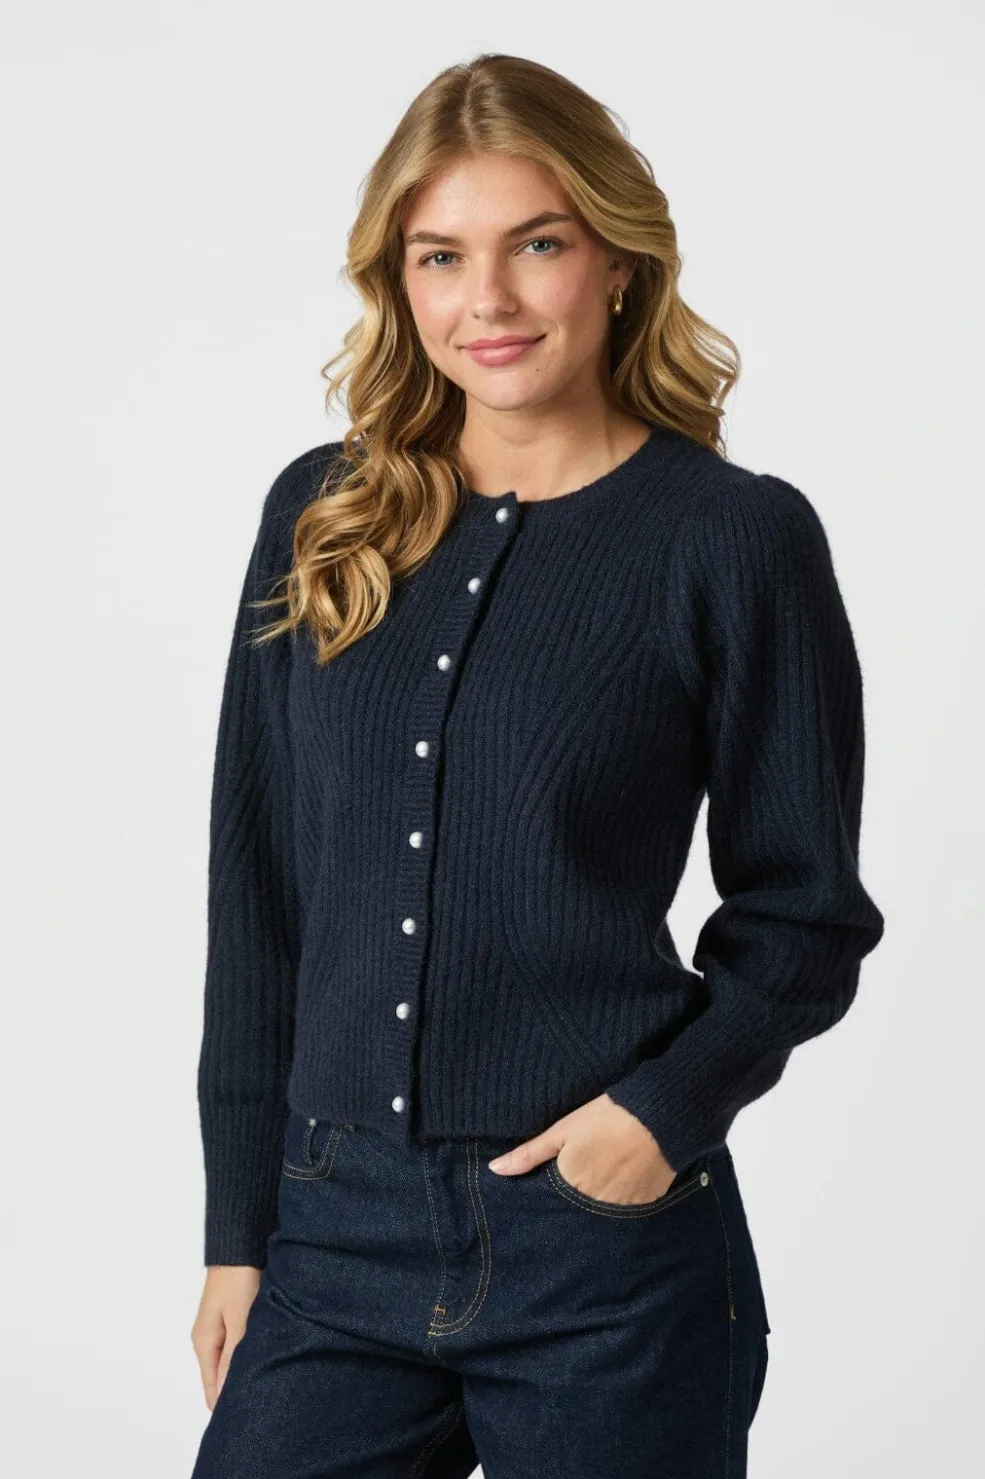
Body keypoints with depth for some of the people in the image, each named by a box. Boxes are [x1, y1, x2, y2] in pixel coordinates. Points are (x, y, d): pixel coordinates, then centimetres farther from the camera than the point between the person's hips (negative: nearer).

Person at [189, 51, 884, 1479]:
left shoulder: (739, 537, -5)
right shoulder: (320, 516, 6)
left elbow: (806, 913, 1)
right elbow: (258, 892, 9)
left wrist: (668, 1105, -15)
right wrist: (237, 1228, 9)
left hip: (603, 1237, -3)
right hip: (337, 1229, 3)